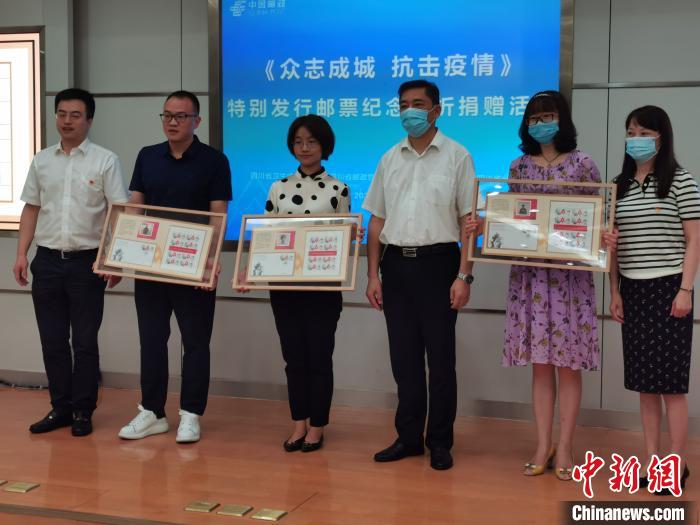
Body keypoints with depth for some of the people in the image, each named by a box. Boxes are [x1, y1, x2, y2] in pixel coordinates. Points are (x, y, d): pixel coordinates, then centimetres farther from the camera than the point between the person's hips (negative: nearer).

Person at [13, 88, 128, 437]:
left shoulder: (105, 161, -4)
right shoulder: (41, 161, 10)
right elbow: (31, 210, 13)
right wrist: (21, 254, 6)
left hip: (86, 262, -4)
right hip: (47, 262, 4)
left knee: (84, 341, 3)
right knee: (53, 341, 9)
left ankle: (83, 411, 14)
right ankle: (60, 407, 20)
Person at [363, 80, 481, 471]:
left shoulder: (457, 156, -1)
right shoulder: (390, 159, 11)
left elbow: (468, 221, -4)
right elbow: (377, 221, 12)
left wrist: (464, 276, -11)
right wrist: (373, 274, 6)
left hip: (437, 263, -4)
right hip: (396, 264, 4)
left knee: (440, 358, 2)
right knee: (404, 357, 9)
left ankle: (440, 442, 13)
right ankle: (409, 437, 20)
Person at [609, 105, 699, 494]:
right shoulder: (620, 185, 10)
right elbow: (614, 243, 12)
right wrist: (615, 291, 7)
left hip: (667, 288, -5)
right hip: (632, 291, 5)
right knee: (644, 381, 7)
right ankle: (651, 460, 13)